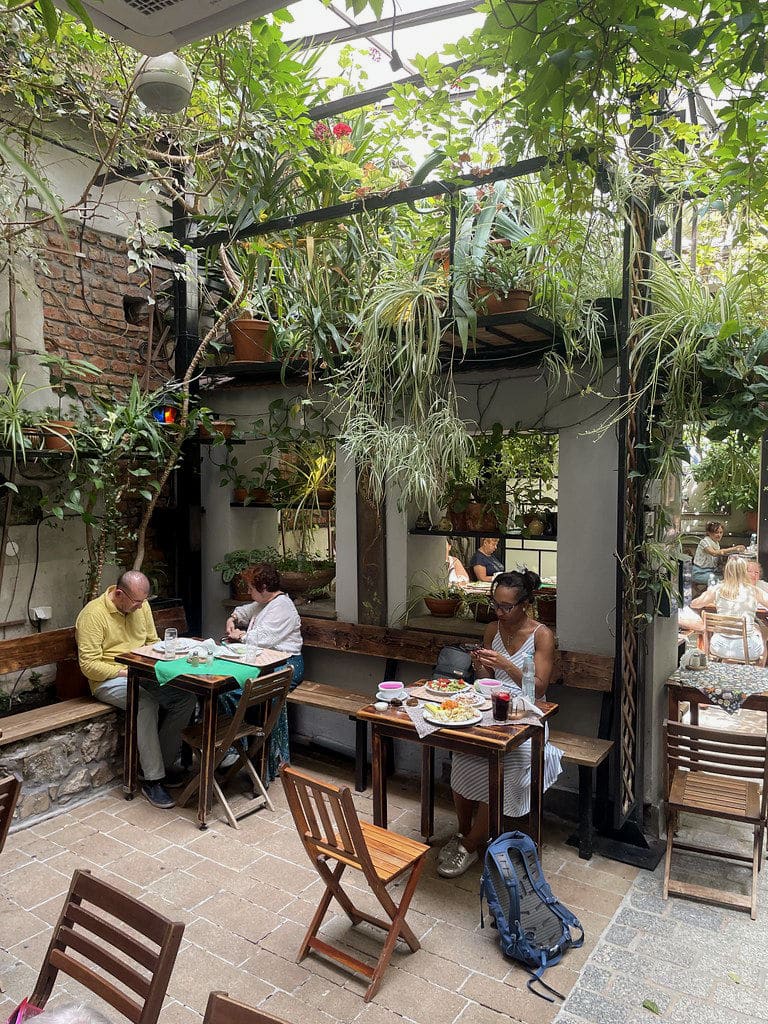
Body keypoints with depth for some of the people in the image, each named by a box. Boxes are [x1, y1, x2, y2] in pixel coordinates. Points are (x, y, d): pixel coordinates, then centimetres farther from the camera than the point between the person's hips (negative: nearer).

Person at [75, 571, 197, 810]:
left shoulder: (141, 606, 6)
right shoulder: (93, 614, -15)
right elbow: (89, 665, -18)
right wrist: (125, 672, -22)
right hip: (109, 680, -6)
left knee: (187, 696, -18)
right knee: (146, 702, -36)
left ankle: (163, 763, -3)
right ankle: (153, 780, -24)